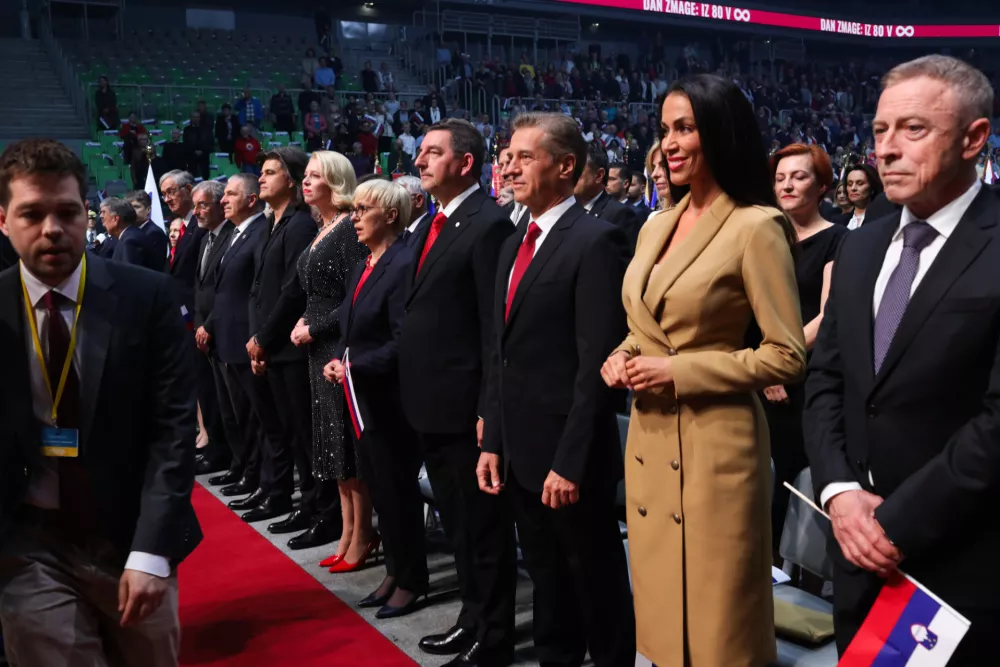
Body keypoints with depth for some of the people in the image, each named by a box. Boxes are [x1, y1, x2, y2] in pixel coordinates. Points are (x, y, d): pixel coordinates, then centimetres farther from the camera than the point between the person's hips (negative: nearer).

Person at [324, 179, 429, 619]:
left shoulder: (403, 265, -16)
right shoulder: (362, 267, 13)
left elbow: (403, 340, -21)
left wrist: (357, 367, -21)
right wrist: (338, 360, 0)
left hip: (390, 398, -9)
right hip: (361, 395, 9)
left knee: (398, 489, 3)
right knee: (378, 488, 16)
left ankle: (411, 581, 19)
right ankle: (394, 572, 29)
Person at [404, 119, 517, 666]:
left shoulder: (488, 224, -14)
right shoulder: (435, 224, 14)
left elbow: (495, 328, -18)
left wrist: (489, 410, -18)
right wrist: (414, 392, 13)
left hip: (465, 406, -9)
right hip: (430, 404, 9)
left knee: (484, 527, 6)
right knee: (456, 523, 21)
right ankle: (472, 617, 37)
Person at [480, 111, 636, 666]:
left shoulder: (596, 241, -14)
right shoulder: (514, 244, 13)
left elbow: (597, 361, -19)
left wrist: (570, 461, -20)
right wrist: (493, 442, 10)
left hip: (567, 456, -8)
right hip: (520, 453, 8)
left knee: (597, 588, 10)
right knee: (547, 583, 21)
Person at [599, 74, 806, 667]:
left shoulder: (756, 227, -13)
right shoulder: (656, 226, 9)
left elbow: (788, 356, -14)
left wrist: (679, 371, -18)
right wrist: (623, 356, -2)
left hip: (714, 440, -7)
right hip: (648, 436, 7)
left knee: (712, 618, 8)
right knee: (660, 606, 19)